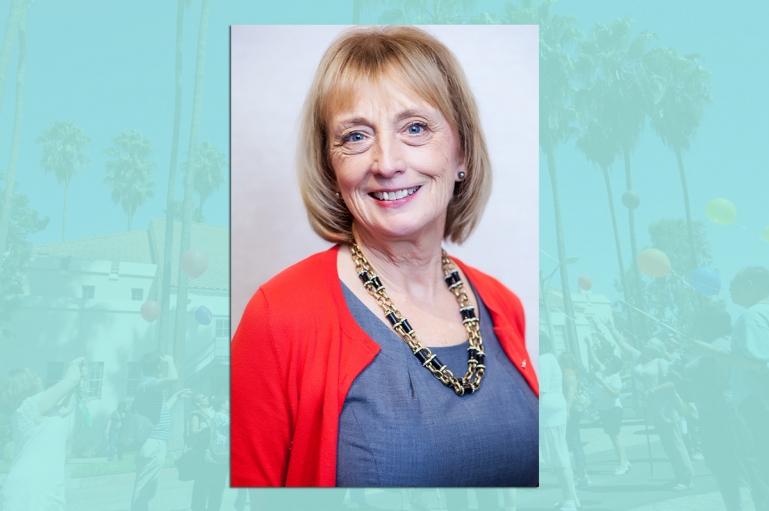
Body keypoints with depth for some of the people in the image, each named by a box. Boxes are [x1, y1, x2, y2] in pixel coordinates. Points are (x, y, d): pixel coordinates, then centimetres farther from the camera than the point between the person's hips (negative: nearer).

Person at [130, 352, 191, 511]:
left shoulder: (150, 385, 19)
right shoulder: (148, 384, -14)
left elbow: (162, 410, 32)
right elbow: (173, 378, -32)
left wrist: (176, 396, 33)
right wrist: (170, 361, -14)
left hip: (154, 443, 11)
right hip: (153, 444, -11)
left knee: (145, 490, 16)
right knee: (143, 490, -9)